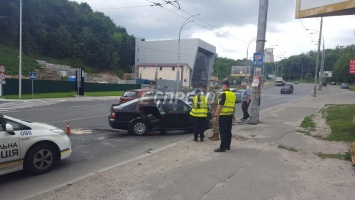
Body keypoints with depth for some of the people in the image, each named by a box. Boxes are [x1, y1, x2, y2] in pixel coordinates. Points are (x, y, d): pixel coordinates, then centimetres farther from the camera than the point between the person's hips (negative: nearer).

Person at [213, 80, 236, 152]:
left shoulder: (223, 94, -15)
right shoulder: (233, 95, 11)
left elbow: (220, 106, -19)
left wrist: (215, 116, -16)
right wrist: (233, 115, 26)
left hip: (223, 116, -8)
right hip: (230, 115, 8)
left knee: (223, 132, -5)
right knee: (228, 131, 14)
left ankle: (222, 147, -3)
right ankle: (228, 146, 23)